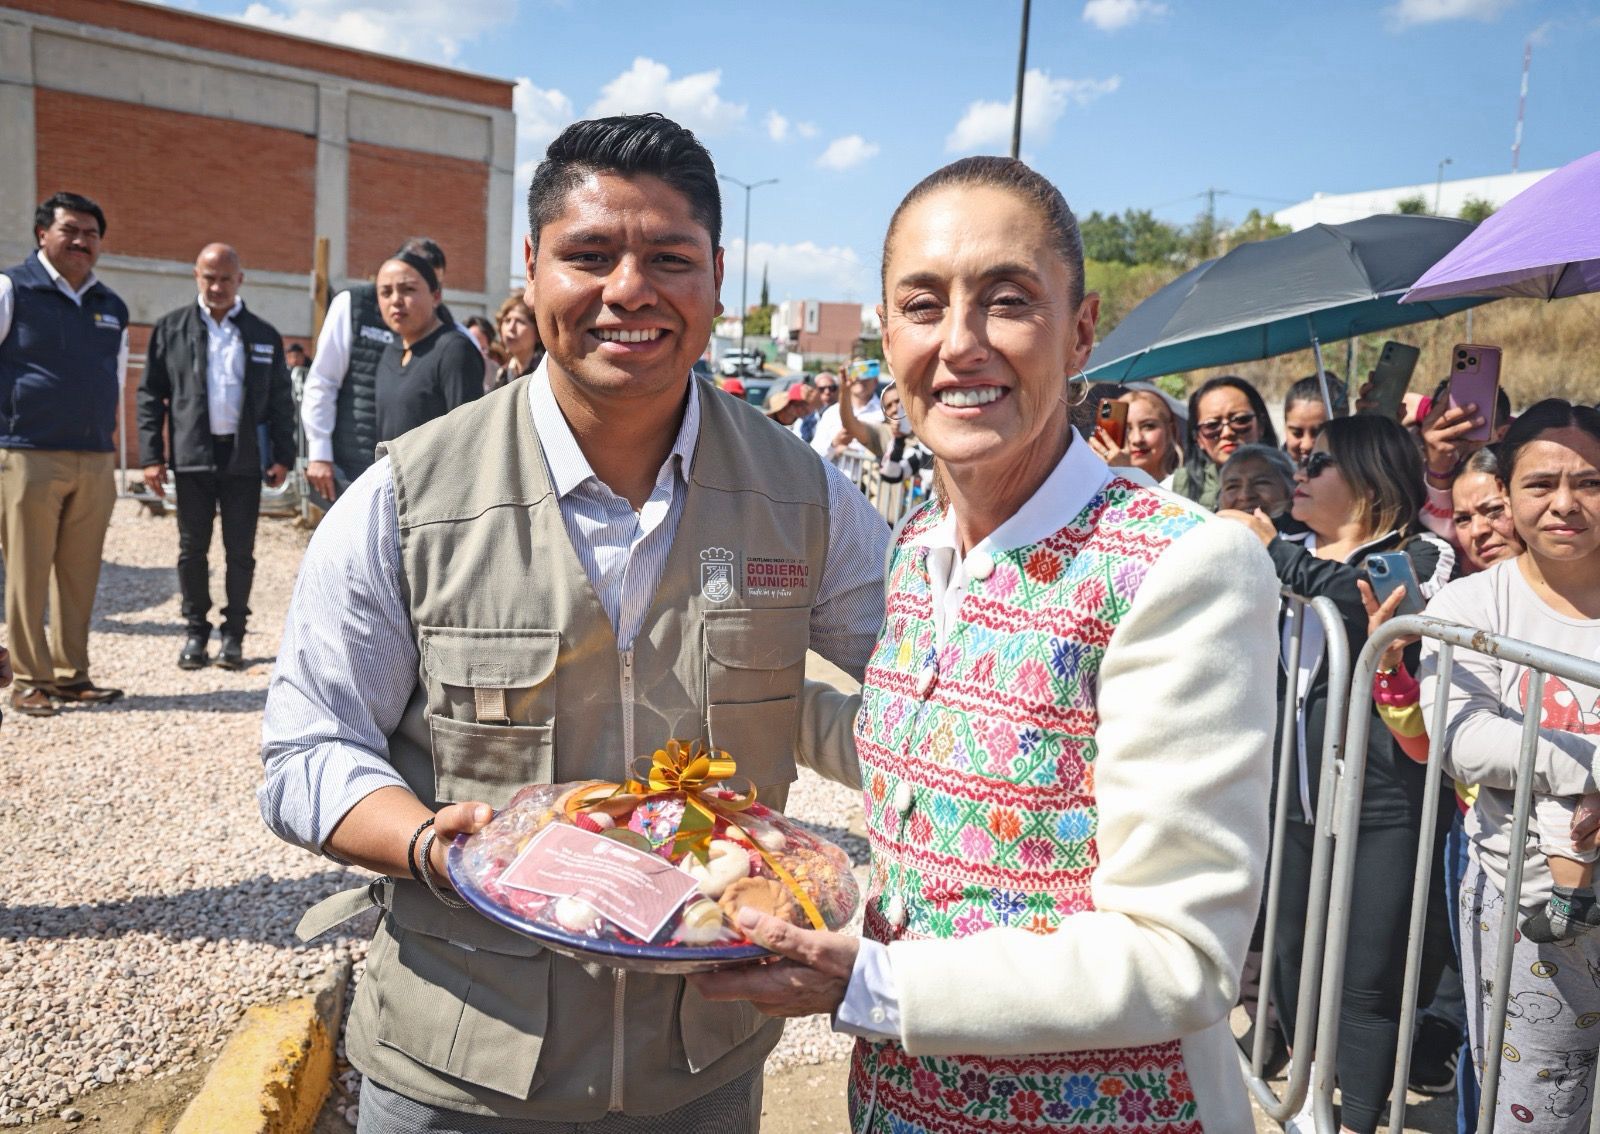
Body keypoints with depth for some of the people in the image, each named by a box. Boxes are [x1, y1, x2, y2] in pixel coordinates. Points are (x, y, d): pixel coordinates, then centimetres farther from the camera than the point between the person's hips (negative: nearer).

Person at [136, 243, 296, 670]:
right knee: (192, 548, 6)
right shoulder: (171, 328, 6)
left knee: (240, 550, 4)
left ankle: (234, 632, 14)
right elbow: (150, 394, 4)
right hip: (192, 455, 0)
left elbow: (281, 400, 8)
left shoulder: (264, 335, 7)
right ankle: (195, 630, 18)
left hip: (244, 456, 0)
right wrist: (151, 455, -3)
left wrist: (283, 455, 0)